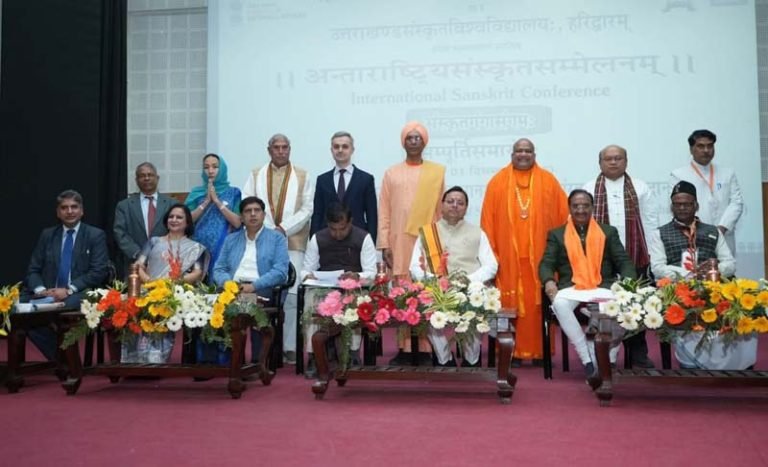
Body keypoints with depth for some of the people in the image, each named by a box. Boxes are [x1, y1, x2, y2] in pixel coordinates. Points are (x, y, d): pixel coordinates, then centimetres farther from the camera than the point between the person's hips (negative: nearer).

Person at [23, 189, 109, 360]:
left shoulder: (96, 235, 6)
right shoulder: (47, 234, 17)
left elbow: (99, 271, -4)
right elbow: (33, 269, 13)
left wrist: (69, 290, -16)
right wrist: (40, 289, -10)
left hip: (80, 295, -4)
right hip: (48, 294, 4)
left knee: (65, 306, -38)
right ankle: (59, 357, -13)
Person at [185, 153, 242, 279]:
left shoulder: (233, 192, 4)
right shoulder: (196, 192, 10)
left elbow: (237, 223, -7)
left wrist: (217, 201, -9)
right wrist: (206, 201, -8)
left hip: (223, 247, -2)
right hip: (199, 247, 2)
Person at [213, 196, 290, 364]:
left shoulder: (277, 238, 10)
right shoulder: (231, 239, 23)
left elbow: (280, 272, -4)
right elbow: (219, 269, 14)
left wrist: (253, 286, -18)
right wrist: (228, 283, -10)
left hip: (261, 291, -3)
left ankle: (258, 362, -24)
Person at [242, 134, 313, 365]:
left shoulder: (303, 176, 10)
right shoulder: (256, 175, 13)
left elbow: (306, 209, 2)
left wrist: (283, 228, -9)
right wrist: (268, 230, -9)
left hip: (293, 243, -1)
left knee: (291, 295, -6)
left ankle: (290, 347, 0)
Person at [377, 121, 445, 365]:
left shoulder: (437, 171, 6)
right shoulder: (391, 173, 9)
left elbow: (442, 209, 5)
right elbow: (384, 211, 6)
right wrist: (384, 244, -2)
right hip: (399, 243, 1)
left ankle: (425, 349, 4)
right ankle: (404, 348, 7)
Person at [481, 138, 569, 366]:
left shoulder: (548, 181, 8)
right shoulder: (498, 182, 7)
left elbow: (563, 216, 7)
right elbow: (488, 220, 5)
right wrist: (490, 252, -1)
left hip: (540, 255, 0)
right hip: (508, 255, 0)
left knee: (539, 304, 1)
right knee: (510, 304, -1)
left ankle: (540, 350, 9)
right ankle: (513, 351, 6)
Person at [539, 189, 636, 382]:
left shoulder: (609, 232, 16)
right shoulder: (556, 235, 15)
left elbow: (624, 262, 8)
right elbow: (546, 264, 4)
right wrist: (549, 281, -19)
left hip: (603, 287, 0)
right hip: (571, 288, 0)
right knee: (559, 303, -35)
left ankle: (608, 362, -15)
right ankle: (588, 359, -23)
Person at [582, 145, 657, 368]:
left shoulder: (640, 188, 10)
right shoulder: (589, 189, 6)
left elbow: (650, 222, 8)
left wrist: (650, 251, 2)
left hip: (635, 257, 1)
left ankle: (638, 353, 15)